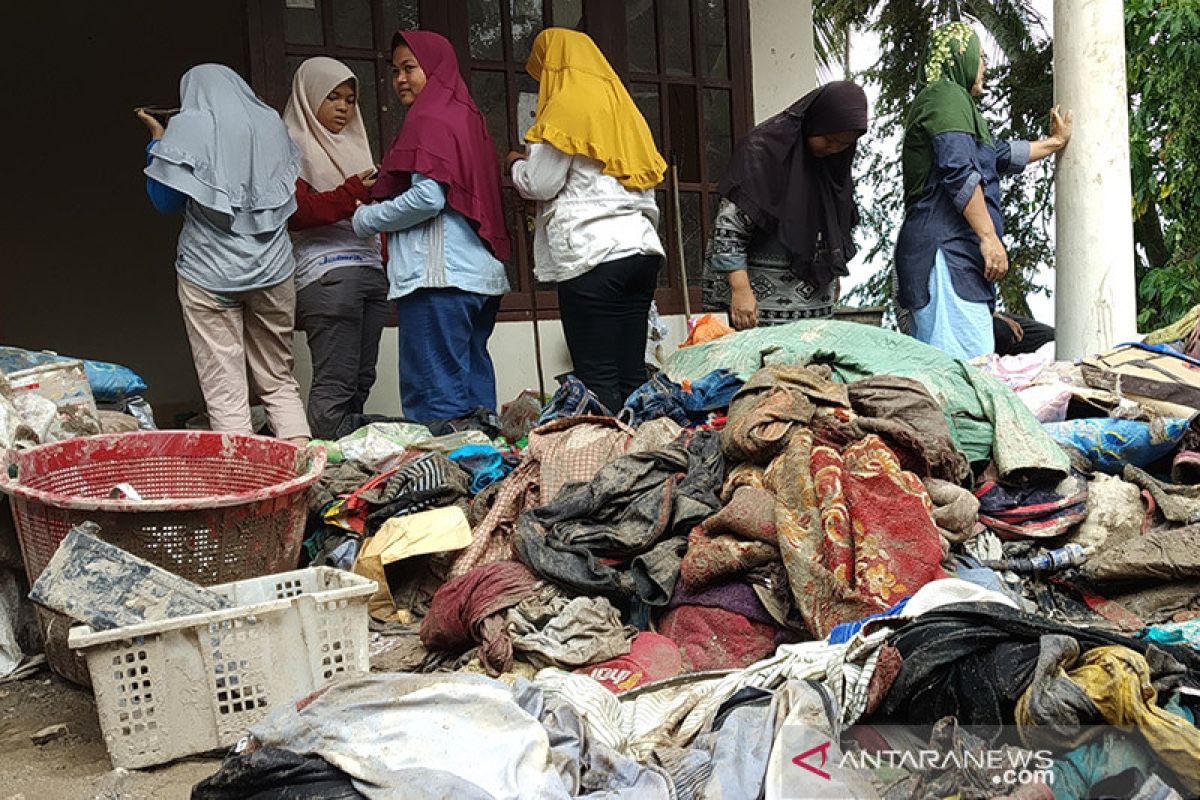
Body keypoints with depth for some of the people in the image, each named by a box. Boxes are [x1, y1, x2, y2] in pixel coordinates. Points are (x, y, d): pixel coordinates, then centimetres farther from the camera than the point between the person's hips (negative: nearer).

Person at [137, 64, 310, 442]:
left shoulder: (187, 127, -2)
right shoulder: (271, 121, 9)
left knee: (225, 392, -1)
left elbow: (166, 200, 1)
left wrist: (157, 141, 12)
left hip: (209, 275, -3)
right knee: (279, 380, 12)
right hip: (273, 270, 4)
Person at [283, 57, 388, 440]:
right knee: (336, 381, -12)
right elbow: (294, 212, -12)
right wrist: (350, 194, -21)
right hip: (327, 274, -8)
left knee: (362, 379, 4)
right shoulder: (294, 146, 3)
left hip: (371, 268, 8)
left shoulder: (351, 143, 27)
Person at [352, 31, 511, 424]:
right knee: (474, 386, 11)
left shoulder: (429, 120, -5)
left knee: (434, 396, -9)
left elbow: (428, 197, -16)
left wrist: (366, 219, -2)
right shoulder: (467, 117, 21)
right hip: (483, 274, 9)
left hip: (440, 274, -9)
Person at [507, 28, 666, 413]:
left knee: (597, 378, -7)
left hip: (592, 255, -8)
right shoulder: (622, 106, 22)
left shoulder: (566, 107, -1)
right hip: (642, 249, 8)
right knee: (632, 374, 8)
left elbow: (540, 184, -3)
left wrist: (516, 164, 16)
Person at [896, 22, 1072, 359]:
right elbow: (958, 171, -16)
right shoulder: (946, 95, -3)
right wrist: (989, 236, -18)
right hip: (947, 246, -11)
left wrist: (1053, 143, 53)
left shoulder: (954, 100, 30)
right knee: (969, 364, -17)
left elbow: (1001, 154, 41)